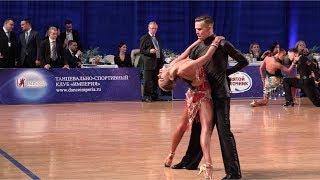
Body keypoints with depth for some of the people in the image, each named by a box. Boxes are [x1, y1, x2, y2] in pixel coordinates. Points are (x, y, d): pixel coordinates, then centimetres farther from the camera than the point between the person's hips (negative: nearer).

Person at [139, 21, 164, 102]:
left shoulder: (157, 38, 19)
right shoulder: (144, 38, -2)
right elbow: (141, 50, -7)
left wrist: (162, 61, 13)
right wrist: (149, 51, -23)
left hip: (158, 63, 7)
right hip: (149, 63, -7)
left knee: (156, 80, 10)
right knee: (148, 81, -5)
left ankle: (154, 95, 17)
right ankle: (146, 96, -1)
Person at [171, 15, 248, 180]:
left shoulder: (222, 44, -7)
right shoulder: (197, 47, 10)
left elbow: (243, 61, -1)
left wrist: (227, 72, -5)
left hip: (220, 95, -7)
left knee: (224, 131, -10)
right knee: (198, 128, 16)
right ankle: (190, 162, 32)